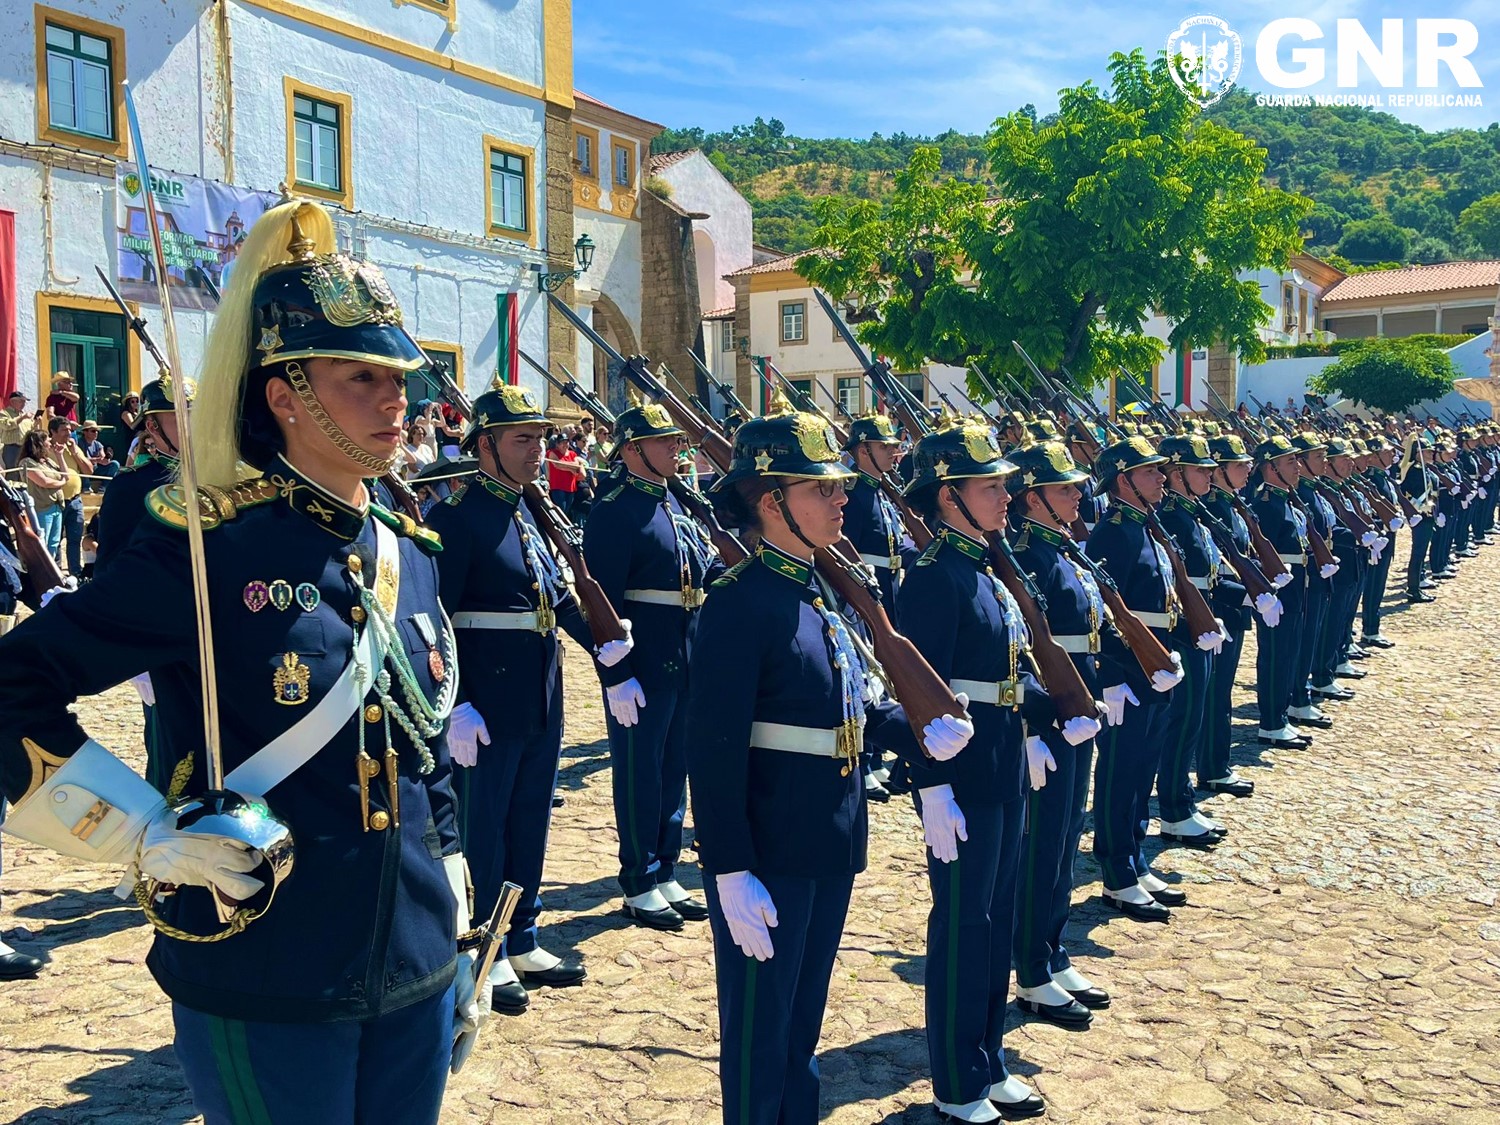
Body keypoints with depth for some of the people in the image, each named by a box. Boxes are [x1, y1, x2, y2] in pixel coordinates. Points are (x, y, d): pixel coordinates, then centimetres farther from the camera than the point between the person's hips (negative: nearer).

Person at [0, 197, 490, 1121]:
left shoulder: (413, 554, 4)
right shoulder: (207, 550, -14)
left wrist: (463, 949, 14)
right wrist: (146, 835, -17)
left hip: (416, 981, 6)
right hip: (265, 994, -5)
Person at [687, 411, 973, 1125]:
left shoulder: (819, 592, 7)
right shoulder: (742, 603, -20)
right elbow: (714, 752, -21)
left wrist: (919, 734, -2)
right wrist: (731, 875, -21)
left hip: (832, 848, 8)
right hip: (770, 855, -8)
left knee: (805, 1017, 23)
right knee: (759, 1029, 10)